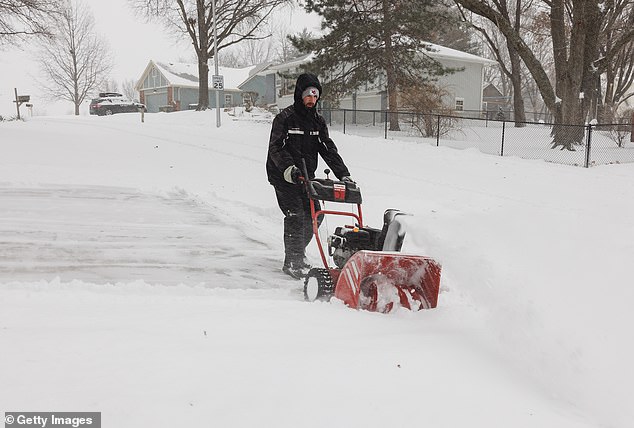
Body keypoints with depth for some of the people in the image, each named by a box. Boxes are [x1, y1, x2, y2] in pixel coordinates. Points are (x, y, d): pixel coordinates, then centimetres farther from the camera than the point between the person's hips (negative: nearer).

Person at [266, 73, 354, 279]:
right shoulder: (284, 118, -8)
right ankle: (292, 262, -8)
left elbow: (329, 149, 6)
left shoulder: (318, 121, 10)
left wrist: (343, 174, -5)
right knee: (295, 215, -15)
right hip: (284, 177, -6)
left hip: (306, 176, 6)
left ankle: (299, 252, 26)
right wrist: (288, 167, -34)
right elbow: (276, 148, -17)